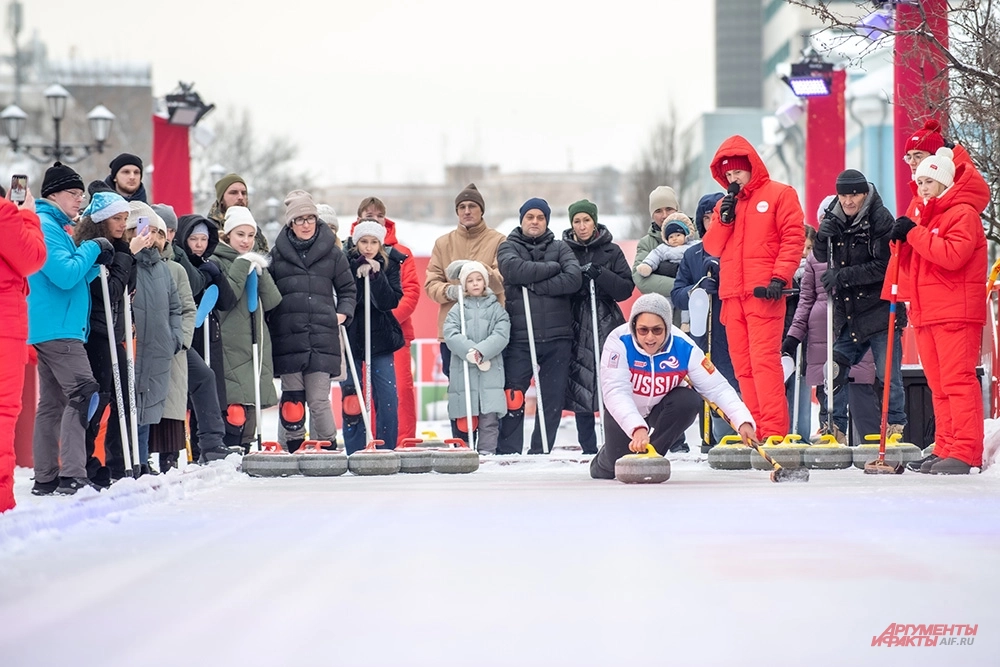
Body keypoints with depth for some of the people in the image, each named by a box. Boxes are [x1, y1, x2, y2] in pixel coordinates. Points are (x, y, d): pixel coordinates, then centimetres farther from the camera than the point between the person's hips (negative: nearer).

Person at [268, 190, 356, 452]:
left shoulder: (331, 253, 9)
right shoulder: (277, 254, 8)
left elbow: (348, 289, 18)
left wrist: (343, 313, 3)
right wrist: (269, 322, 1)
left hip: (322, 338, 0)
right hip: (288, 338, 0)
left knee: (319, 400, -3)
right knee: (292, 401, 0)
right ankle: (292, 448, 10)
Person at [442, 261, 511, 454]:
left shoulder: (496, 308, 8)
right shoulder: (457, 310, 8)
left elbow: (501, 334, -4)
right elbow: (450, 334, -6)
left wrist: (481, 352, -17)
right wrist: (470, 352, -19)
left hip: (490, 371, 0)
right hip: (463, 371, 0)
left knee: (489, 415, -4)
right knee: (465, 416, 2)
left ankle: (487, 451, -1)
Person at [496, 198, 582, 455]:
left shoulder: (560, 248, 13)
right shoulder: (509, 247, 9)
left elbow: (574, 278, -6)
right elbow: (514, 269, -14)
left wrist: (535, 285, -12)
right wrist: (552, 268, -9)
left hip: (557, 337, 2)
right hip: (520, 336, -2)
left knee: (553, 399, 3)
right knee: (514, 398, -6)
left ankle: (541, 452, 10)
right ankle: (508, 451, 0)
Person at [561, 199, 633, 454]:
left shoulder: (611, 251, 6)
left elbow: (626, 288, -1)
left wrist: (600, 275, -14)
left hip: (606, 324, -1)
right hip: (576, 326, 1)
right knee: (579, 386, -2)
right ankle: (588, 447, 5)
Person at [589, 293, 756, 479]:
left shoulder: (684, 347, -26)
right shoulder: (619, 342, -32)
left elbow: (717, 387, -23)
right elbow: (615, 392, -41)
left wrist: (743, 421, -38)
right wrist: (637, 428, -57)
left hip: (661, 408, 1)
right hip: (625, 412, -1)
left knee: (689, 400, -28)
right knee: (616, 466, -12)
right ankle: (604, 461, 28)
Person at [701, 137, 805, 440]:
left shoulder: (779, 194, 4)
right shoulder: (725, 204, 21)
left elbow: (794, 238, -4)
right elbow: (712, 247, 15)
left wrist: (779, 277, -14)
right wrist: (724, 220, -2)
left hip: (764, 293, -6)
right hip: (732, 295, 6)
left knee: (764, 360, -14)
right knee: (742, 365, 3)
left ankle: (774, 431, -18)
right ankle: (754, 430, 5)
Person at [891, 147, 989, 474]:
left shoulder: (963, 213, -6)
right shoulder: (924, 216, 22)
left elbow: (952, 255, -22)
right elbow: (913, 266, 23)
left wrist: (914, 233, -18)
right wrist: (902, 242, 4)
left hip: (956, 314, -9)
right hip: (926, 314, 9)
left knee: (957, 380, -12)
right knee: (939, 385, 8)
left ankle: (965, 451, -15)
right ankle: (945, 448, 9)